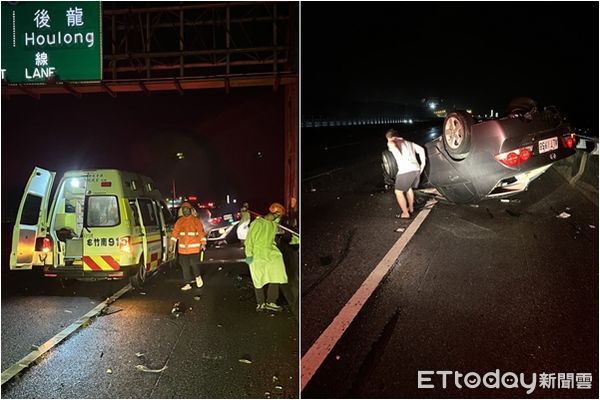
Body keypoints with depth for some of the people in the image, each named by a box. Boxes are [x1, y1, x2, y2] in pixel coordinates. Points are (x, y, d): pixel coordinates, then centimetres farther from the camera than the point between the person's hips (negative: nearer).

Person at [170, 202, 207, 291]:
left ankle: (198, 277, 21)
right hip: (183, 248, 4)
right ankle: (188, 284, 14)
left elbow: (201, 232, -1)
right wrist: (172, 245, 2)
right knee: (185, 266, 5)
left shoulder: (196, 220, -1)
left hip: (194, 247, -4)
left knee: (194, 263, -9)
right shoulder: (179, 221, 9)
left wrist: (203, 244, -7)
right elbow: (175, 233, 8)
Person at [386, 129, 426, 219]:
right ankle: (411, 208, 45)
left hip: (405, 171, -7)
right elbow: (421, 150, 15)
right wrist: (423, 164, 16)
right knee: (409, 188, 32)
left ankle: (405, 213, 16)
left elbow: (393, 146, -18)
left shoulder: (391, 143, 7)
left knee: (398, 192, 12)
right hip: (416, 169, 7)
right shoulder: (408, 143, 25)